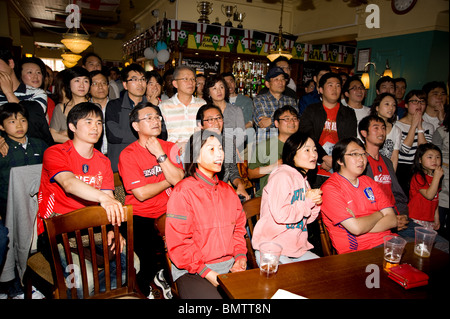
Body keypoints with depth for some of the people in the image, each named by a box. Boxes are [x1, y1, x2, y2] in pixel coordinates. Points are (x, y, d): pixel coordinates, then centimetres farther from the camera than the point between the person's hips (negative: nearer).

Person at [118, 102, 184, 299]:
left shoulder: (170, 148, 5)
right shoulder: (128, 155, -8)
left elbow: (179, 180, -10)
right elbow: (141, 194, -16)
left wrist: (160, 154, -15)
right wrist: (169, 181, -6)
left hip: (167, 212, 4)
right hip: (141, 215, -4)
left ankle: (161, 274, 17)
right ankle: (145, 286, 17)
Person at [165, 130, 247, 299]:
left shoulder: (228, 190, 13)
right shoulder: (183, 192, -8)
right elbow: (178, 244, -10)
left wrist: (240, 256, 1)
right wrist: (207, 273, -15)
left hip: (230, 266, 6)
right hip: (193, 272, -5)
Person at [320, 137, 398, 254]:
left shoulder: (368, 181, 14)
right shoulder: (330, 188, -9)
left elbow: (392, 220, 4)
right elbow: (356, 228, -17)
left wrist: (362, 225, -12)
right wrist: (379, 214, 1)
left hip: (387, 241, 7)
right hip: (357, 251, -6)